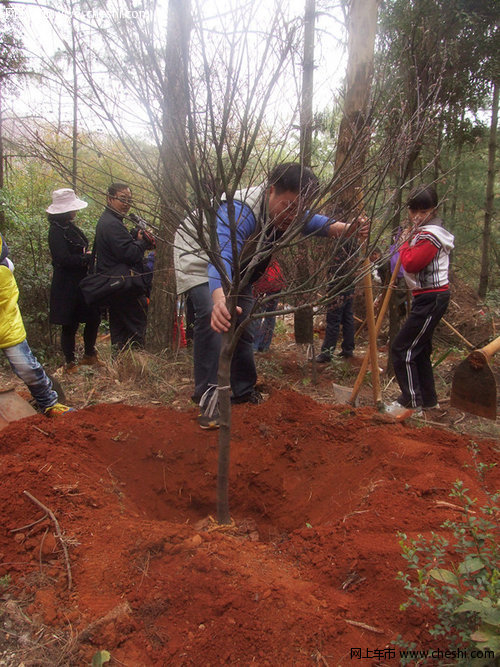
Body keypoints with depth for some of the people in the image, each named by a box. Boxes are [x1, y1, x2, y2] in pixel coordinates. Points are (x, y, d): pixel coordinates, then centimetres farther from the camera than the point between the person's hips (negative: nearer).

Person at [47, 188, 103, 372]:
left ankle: (89, 355, 28)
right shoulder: (56, 231, -16)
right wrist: (88, 257, -15)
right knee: (70, 325, 2)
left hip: (81, 283, 9)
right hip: (67, 286, -9)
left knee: (93, 318, 11)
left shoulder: (70, 228, 13)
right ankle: (70, 363, 16)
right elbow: (64, 259, -23)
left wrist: (89, 255, 0)